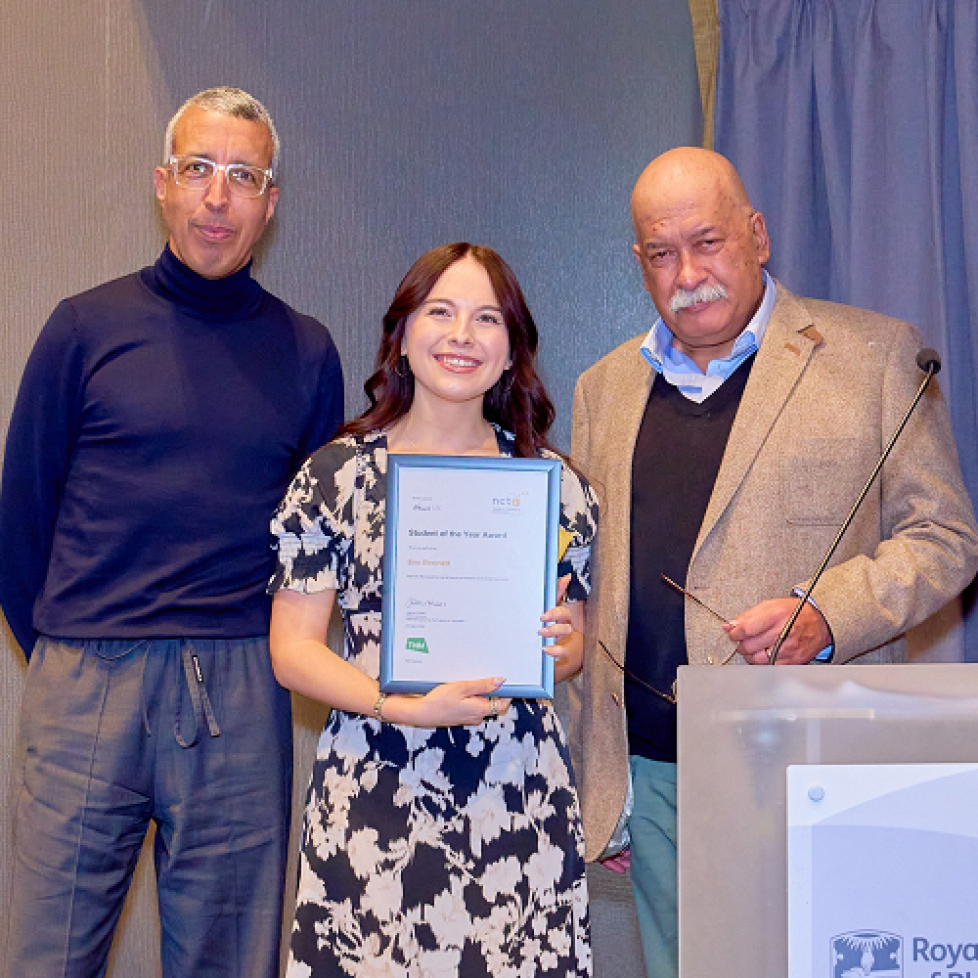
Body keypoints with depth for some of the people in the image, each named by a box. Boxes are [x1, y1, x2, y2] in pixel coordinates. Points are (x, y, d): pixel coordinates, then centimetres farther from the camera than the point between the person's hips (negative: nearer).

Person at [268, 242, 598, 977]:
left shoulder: (552, 482, 7)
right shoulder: (337, 475, 1)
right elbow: (292, 650, 0)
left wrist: (557, 648, -8)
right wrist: (403, 707, -14)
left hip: (518, 798, 2)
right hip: (374, 798, -1)